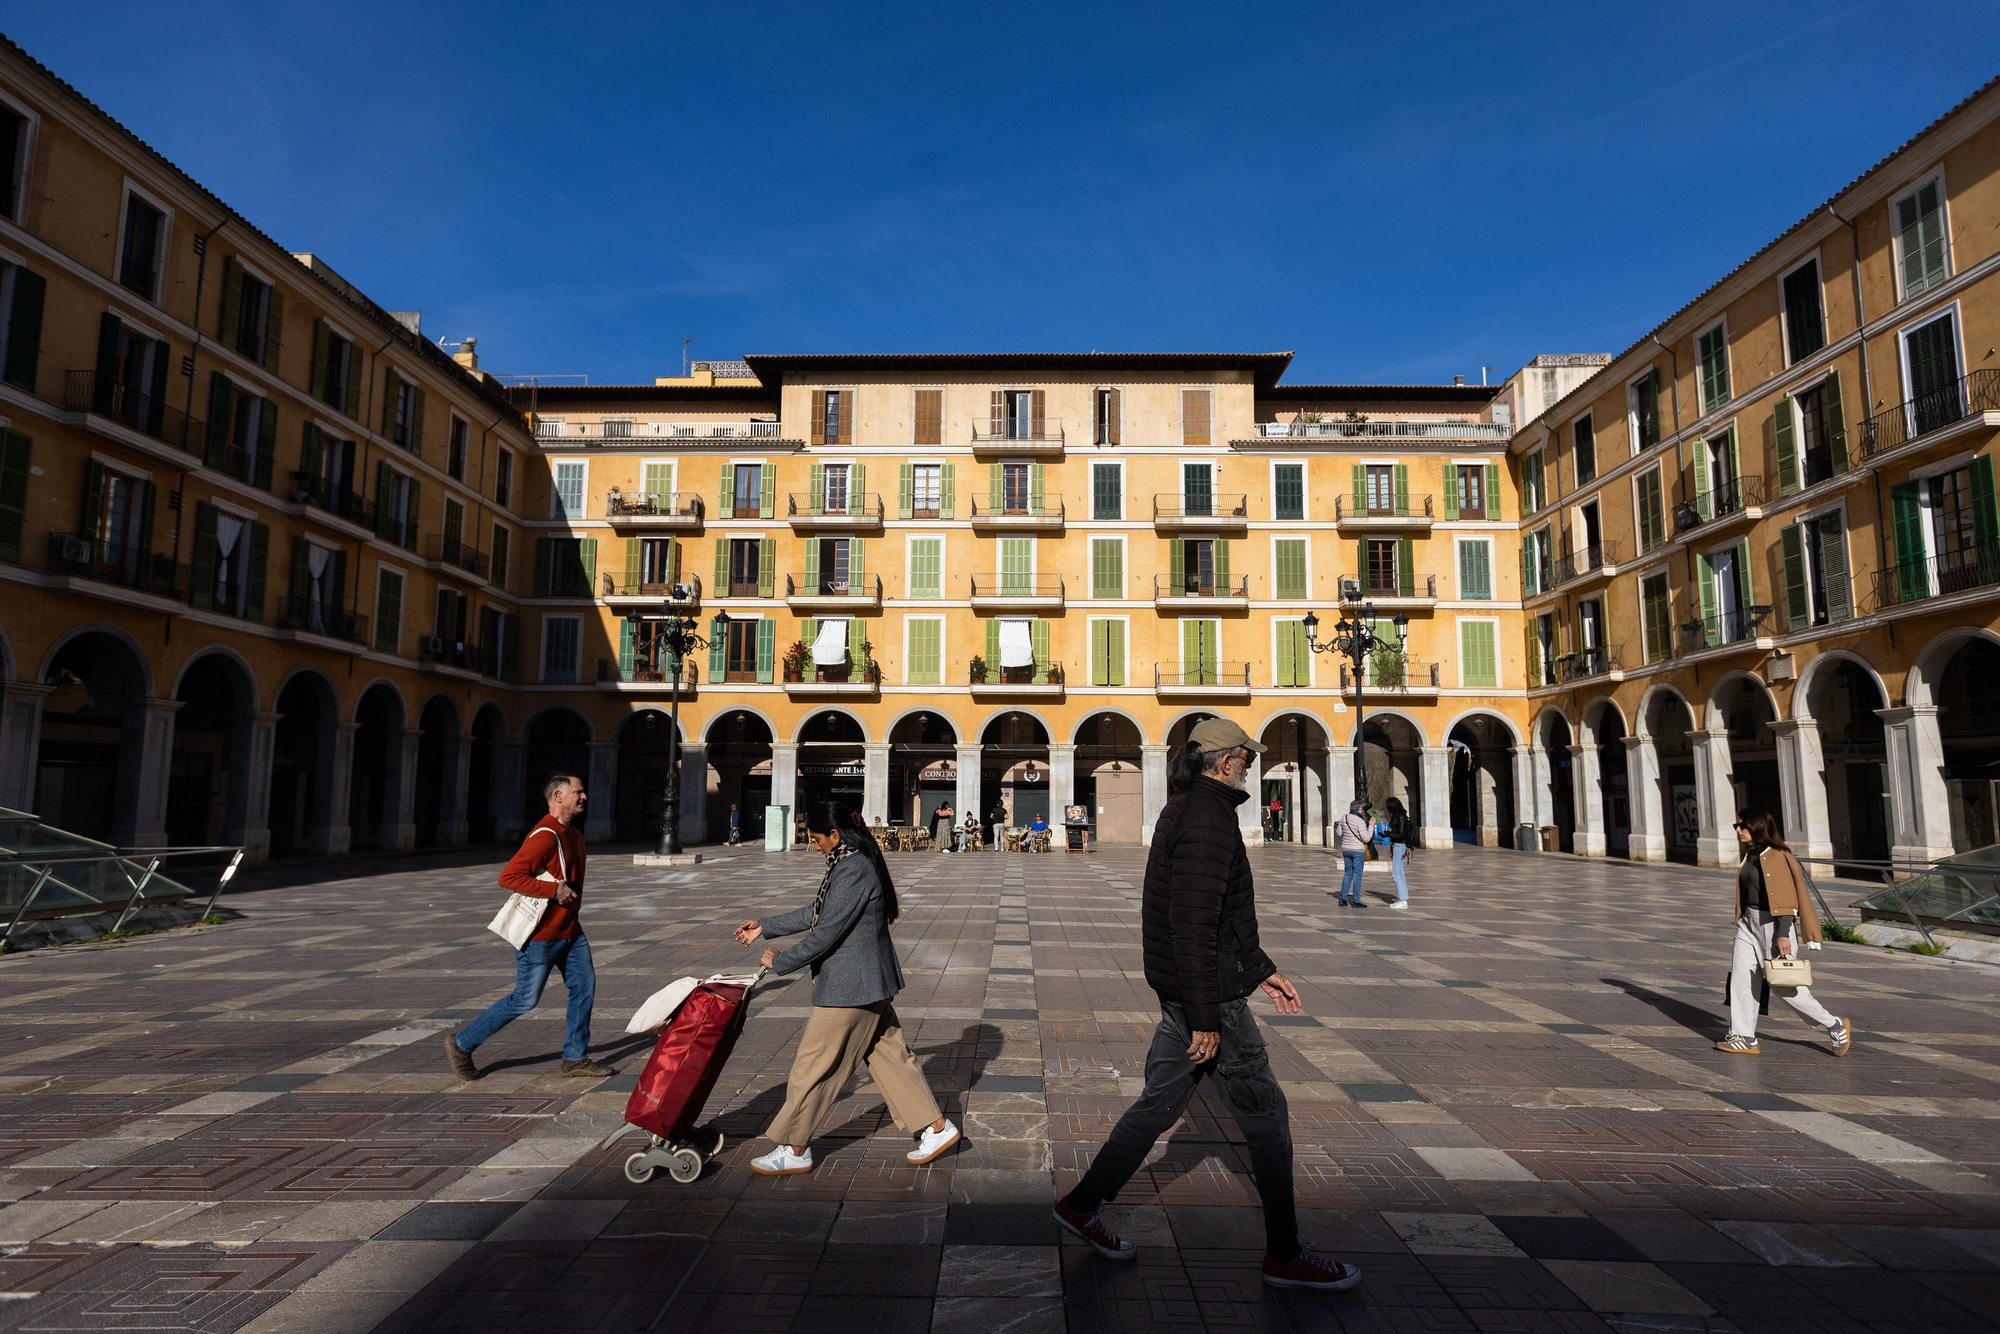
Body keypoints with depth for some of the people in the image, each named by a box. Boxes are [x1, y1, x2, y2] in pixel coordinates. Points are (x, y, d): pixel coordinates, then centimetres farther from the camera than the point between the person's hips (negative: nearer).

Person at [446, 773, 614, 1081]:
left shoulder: (573, 833, 10)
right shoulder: (545, 837, -22)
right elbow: (508, 876, -27)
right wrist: (554, 889, -28)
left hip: (569, 931, 9)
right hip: (540, 935, -9)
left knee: (585, 986, 5)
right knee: (526, 999, 1)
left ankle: (576, 1058, 15)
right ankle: (461, 1044, 19)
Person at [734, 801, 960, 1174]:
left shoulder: (852, 872, -23)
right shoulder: (857, 863, 10)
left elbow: (825, 934, -22)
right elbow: (817, 914, 19)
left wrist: (779, 962, -8)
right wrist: (765, 927, 21)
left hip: (850, 987, -10)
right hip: (871, 982, 10)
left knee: (814, 1065, 4)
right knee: (888, 1056, 16)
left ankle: (795, 1151, 19)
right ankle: (936, 1127, 21)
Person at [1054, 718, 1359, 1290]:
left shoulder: (1185, 812, 13)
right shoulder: (1208, 819, -20)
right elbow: (1192, 925, -25)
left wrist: (1262, 969, 22)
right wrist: (1206, 1019, -21)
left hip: (1181, 991, 10)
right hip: (1205, 992, -10)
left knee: (1160, 1102, 17)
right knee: (1265, 1114, 5)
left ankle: (1081, 1206, 27)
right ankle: (1284, 1256, 21)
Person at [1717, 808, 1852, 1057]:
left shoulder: (1778, 857, -14)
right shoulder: (1749, 857, 11)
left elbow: (1786, 898, -17)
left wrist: (1783, 934, -22)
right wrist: (1743, 922, 23)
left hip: (1773, 924, -8)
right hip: (1749, 924, 8)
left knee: (1783, 985, 2)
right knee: (1739, 976, 0)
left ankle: (1835, 1026, 21)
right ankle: (1744, 1038, 4)